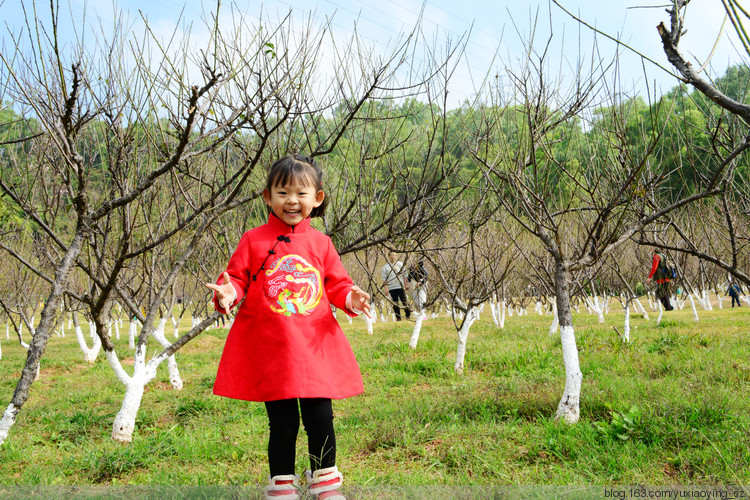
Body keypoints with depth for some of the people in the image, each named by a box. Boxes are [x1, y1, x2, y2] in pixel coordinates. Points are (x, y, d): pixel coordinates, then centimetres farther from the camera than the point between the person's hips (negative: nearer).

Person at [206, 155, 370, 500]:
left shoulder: (320, 243, 6)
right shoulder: (254, 241, 0)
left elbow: (336, 284, 10)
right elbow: (237, 277, 1)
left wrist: (350, 298, -10)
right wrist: (227, 293, -21)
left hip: (315, 346, 2)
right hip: (270, 350, -1)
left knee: (320, 418, 5)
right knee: (282, 422, 7)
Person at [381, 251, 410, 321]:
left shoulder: (400, 264, 8)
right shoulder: (385, 266, 5)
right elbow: (384, 278, 5)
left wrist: (406, 285, 6)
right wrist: (386, 288, -3)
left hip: (401, 286, 0)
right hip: (391, 288, 0)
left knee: (404, 301, -1)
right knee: (395, 304, 3)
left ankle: (408, 315, 11)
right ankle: (398, 317, 10)